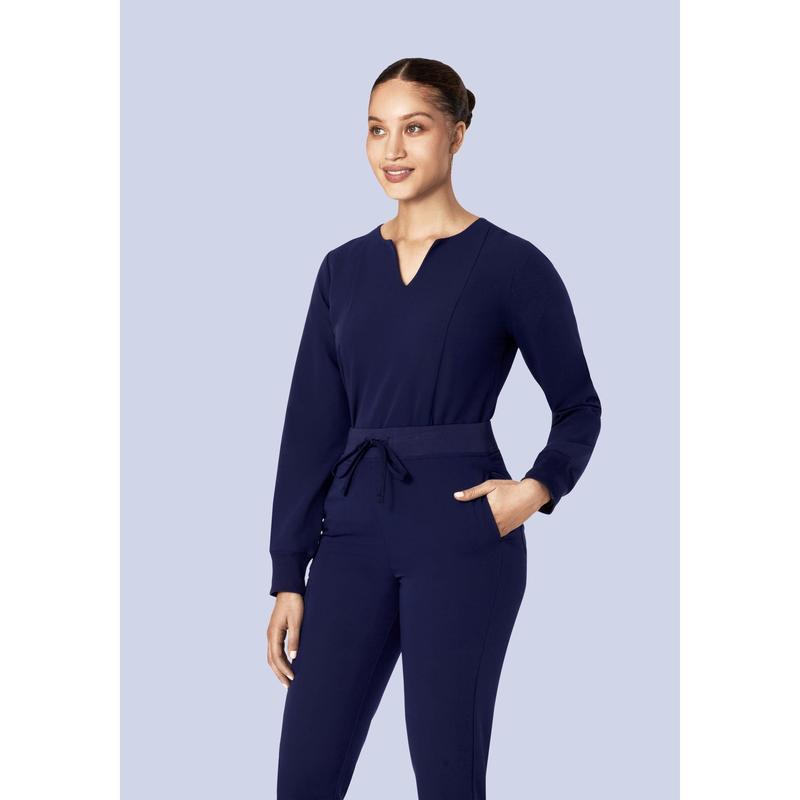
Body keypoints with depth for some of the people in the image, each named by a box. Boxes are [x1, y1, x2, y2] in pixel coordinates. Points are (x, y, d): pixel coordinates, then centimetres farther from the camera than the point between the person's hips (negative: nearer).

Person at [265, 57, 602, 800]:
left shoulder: (511, 264, -3)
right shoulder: (344, 269, 10)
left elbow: (578, 407, 5)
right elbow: (311, 426, 9)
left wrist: (537, 489, -14)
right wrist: (288, 573, 6)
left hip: (461, 540, -5)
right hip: (356, 535, 5)